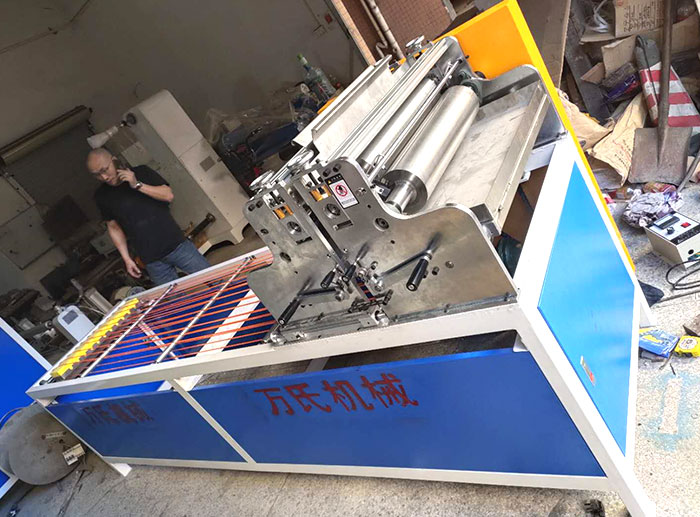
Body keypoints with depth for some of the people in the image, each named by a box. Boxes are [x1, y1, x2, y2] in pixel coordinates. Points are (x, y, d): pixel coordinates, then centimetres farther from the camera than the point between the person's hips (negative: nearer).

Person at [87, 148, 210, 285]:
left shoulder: (141, 172, 1)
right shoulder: (102, 196, 6)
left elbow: (169, 195, -7)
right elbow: (114, 227, 13)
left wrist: (138, 185, -17)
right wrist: (127, 258, 8)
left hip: (176, 245, -1)